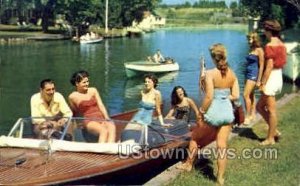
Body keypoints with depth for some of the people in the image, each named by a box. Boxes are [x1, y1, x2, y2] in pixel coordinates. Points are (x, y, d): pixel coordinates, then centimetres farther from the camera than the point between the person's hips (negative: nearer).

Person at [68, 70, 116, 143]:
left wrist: (107, 118, -4)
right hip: (89, 121, -3)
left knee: (112, 127, -34)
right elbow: (74, 113, 18)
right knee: (104, 131, -37)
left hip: (101, 118, 4)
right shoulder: (73, 97, 4)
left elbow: (101, 105, 9)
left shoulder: (93, 90, 15)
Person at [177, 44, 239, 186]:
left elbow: (209, 97, -20)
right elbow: (235, 95, 1)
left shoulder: (210, 73, -16)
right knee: (222, 146, 10)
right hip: (227, 112, 5)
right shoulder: (232, 74, 1)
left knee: (195, 138, 21)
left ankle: (188, 164, 38)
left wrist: (202, 113, -10)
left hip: (213, 113, -5)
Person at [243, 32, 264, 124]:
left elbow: (261, 66, -13)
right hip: (248, 73, 8)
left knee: (246, 95, -12)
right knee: (251, 95, 13)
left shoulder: (259, 50, -11)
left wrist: (259, 80, -15)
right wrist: (246, 77, 16)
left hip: (254, 74, -8)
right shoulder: (251, 49, 11)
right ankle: (252, 115, 21)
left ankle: (248, 117, -6)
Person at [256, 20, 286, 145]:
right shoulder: (281, 44, 9)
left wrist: (263, 83, -15)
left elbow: (269, 66, -20)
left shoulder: (270, 46, -16)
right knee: (260, 107, 18)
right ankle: (274, 131, 21)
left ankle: (270, 138, 11)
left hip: (271, 79, -9)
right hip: (279, 77, 9)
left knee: (271, 110, 1)